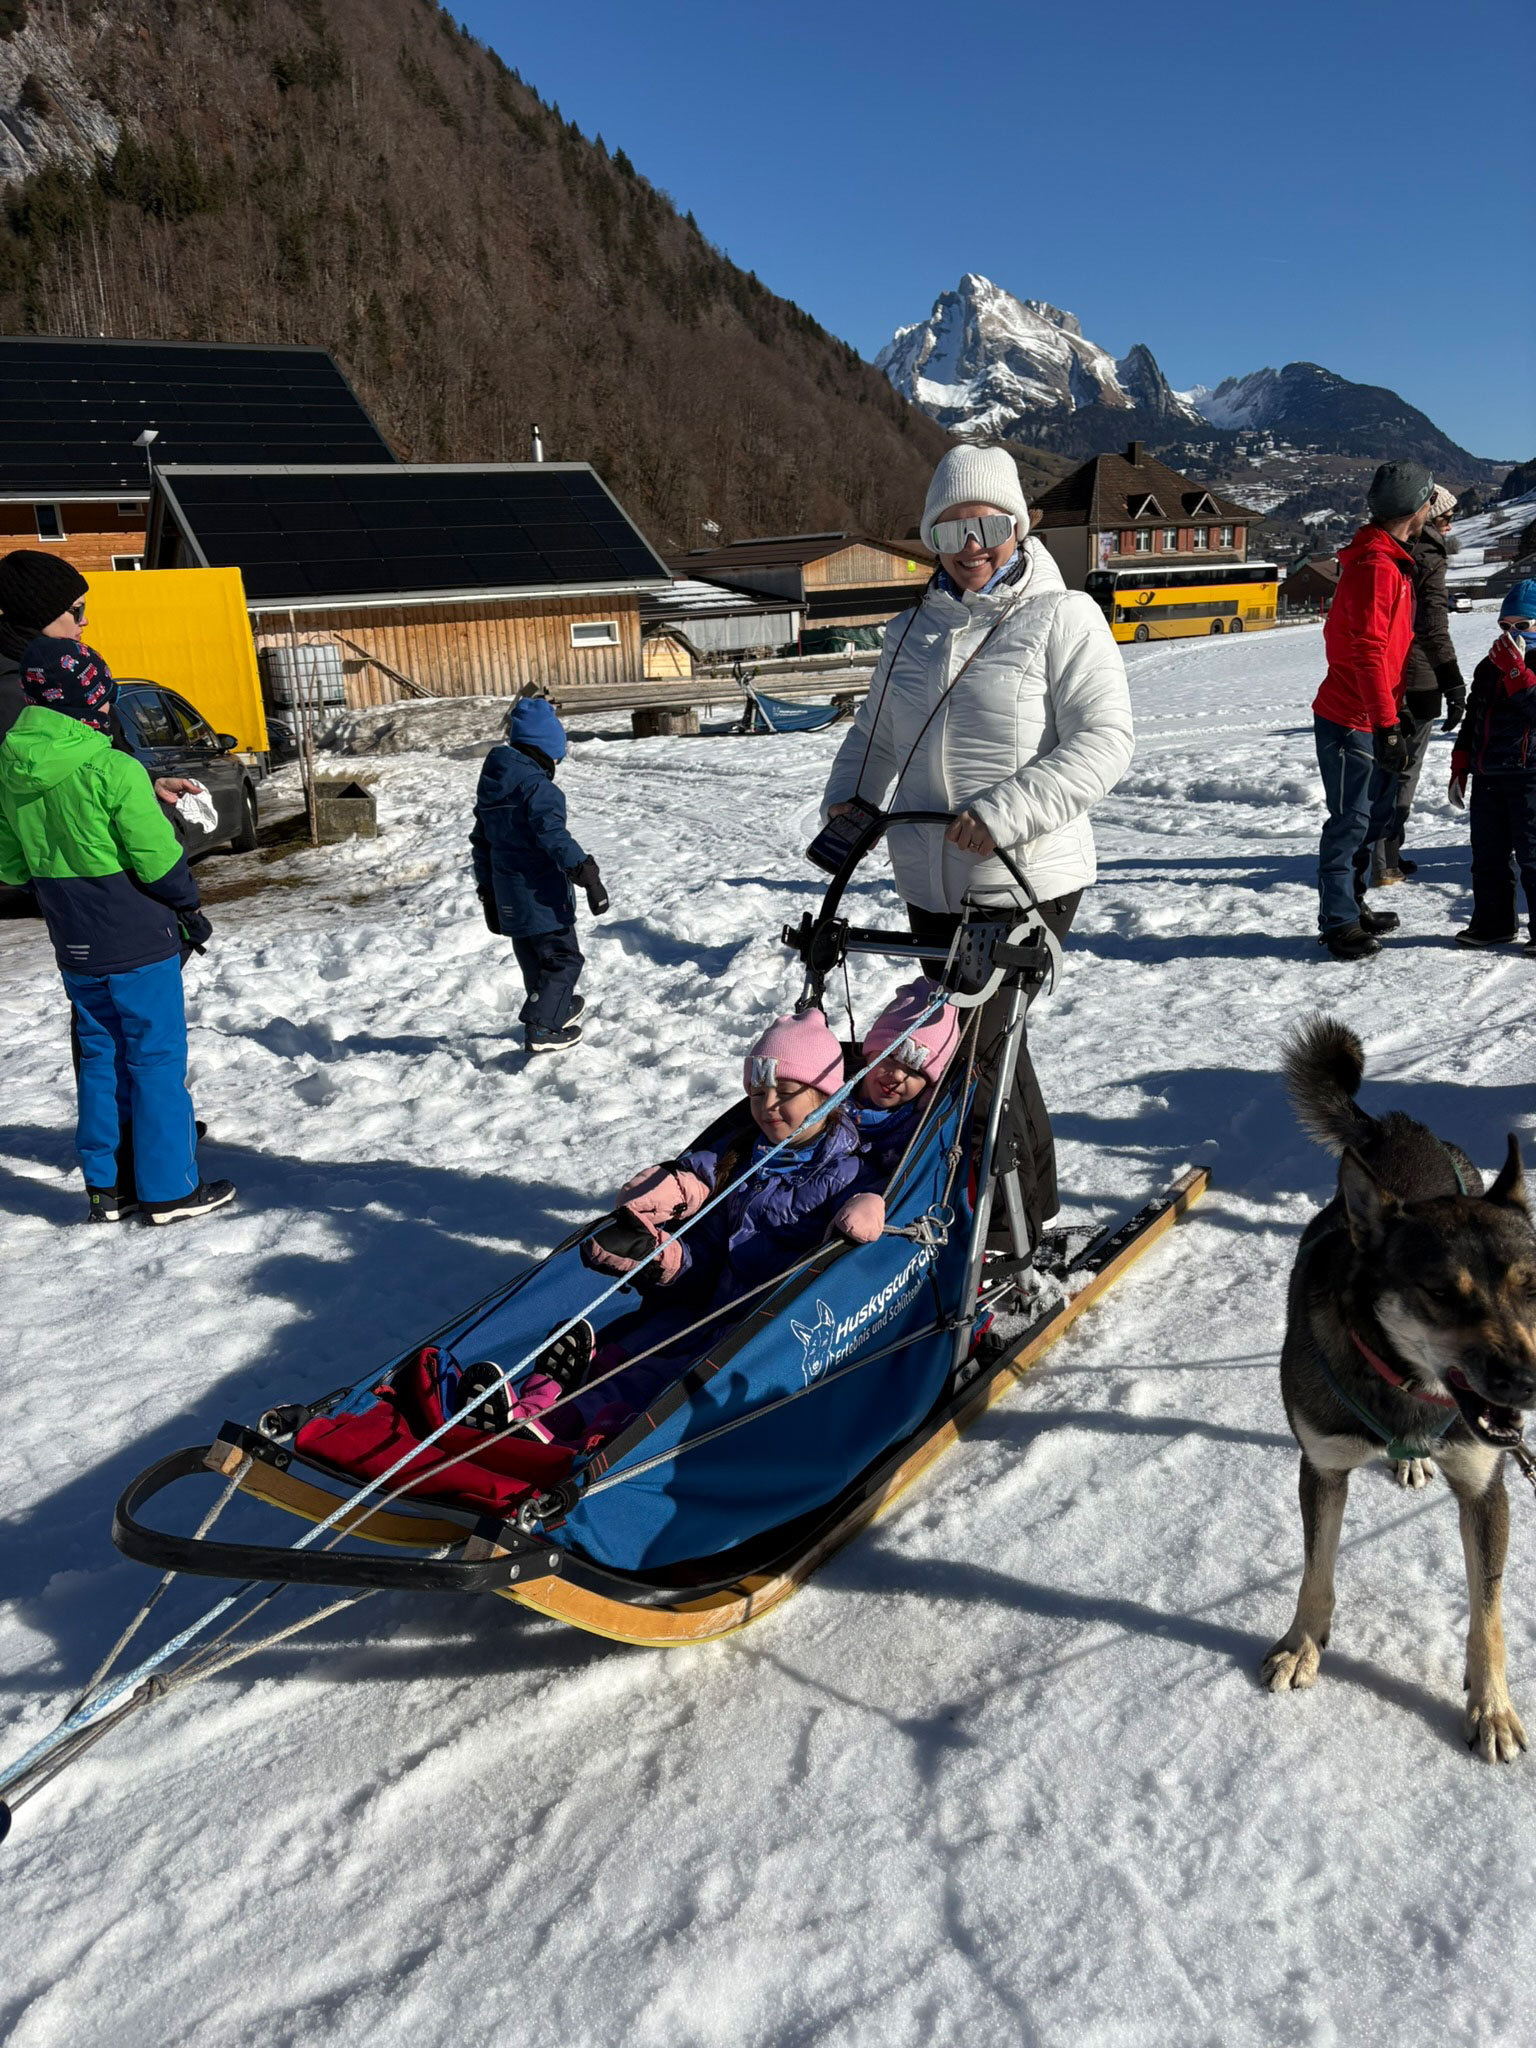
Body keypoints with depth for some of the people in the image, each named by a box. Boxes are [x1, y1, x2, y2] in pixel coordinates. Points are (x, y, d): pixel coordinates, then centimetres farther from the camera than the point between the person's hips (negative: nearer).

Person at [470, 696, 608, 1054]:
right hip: (541, 896, -9)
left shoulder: (491, 783, 11)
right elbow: (554, 838, -29)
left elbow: (481, 840, 18)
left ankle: (557, 1008, 40)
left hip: (507, 895, 9)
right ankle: (543, 1028, -5)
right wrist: (588, 874, -30)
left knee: (534, 960, 22)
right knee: (563, 958, 1)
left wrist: (487, 889, 27)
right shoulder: (537, 787, -18)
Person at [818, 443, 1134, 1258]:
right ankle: (1036, 1201, 32)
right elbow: (875, 732, 24)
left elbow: (1104, 741, -13)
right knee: (988, 1045, 14)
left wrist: (1006, 812, -24)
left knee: (972, 1052, -10)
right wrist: (848, 797, 4)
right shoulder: (911, 633, 13)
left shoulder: (1061, 617, -6)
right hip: (932, 887, 6)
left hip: (1025, 886, -6)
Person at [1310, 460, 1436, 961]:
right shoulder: (1375, 565, -17)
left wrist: (1389, 718, 25)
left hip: (1372, 719, 10)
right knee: (1351, 821, -5)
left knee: (1377, 817, 16)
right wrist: (1386, 725, -25)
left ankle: (1351, 906, 27)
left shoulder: (1389, 561, 17)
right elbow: (1368, 652, -24)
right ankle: (1338, 924, 3)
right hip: (1351, 722, -10)